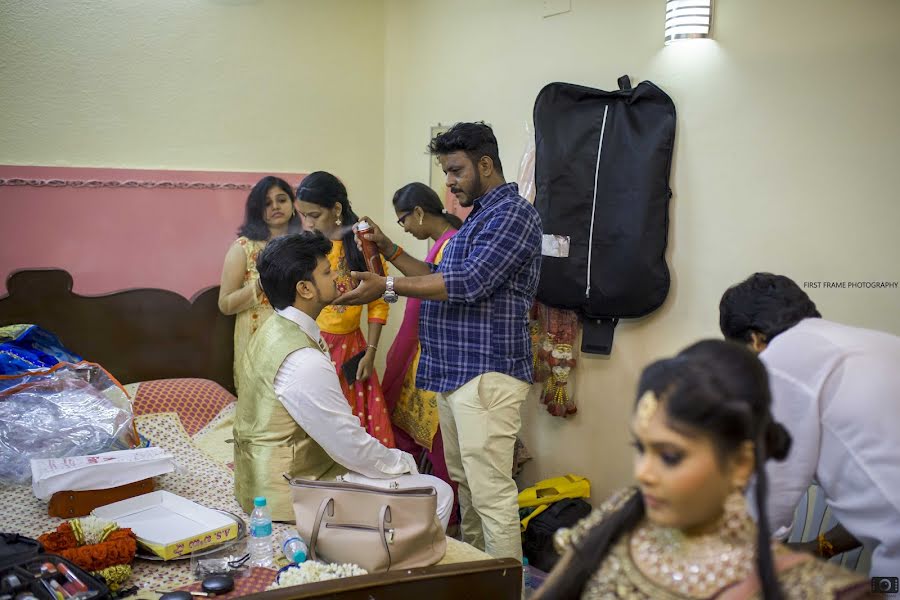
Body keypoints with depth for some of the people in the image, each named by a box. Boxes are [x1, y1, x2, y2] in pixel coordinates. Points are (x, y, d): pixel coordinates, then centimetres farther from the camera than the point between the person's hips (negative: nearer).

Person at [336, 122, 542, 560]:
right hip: (452, 373, 10)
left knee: (490, 492, -9)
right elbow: (441, 279, 23)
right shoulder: (479, 217, 22)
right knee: (465, 483, 16)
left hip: (486, 374, -10)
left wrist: (387, 287, -20)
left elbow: (467, 282, -20)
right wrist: (389, 250, 14)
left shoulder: (513, 214, -10)